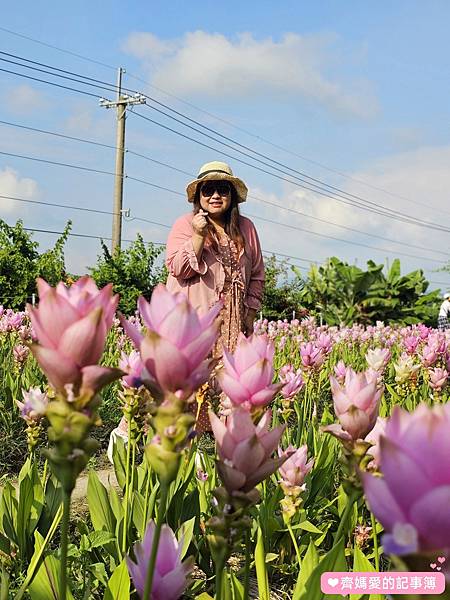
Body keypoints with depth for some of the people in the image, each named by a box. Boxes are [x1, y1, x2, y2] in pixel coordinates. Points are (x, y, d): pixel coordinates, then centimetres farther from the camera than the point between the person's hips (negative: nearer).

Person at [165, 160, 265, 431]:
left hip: (231, 323, 3)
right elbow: (179, 269, -7)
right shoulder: (184, 224, 4)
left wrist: (250, 314, 11)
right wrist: (199, 235, -16)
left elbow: (257, 275, 17)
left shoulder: (246, 228, 13)